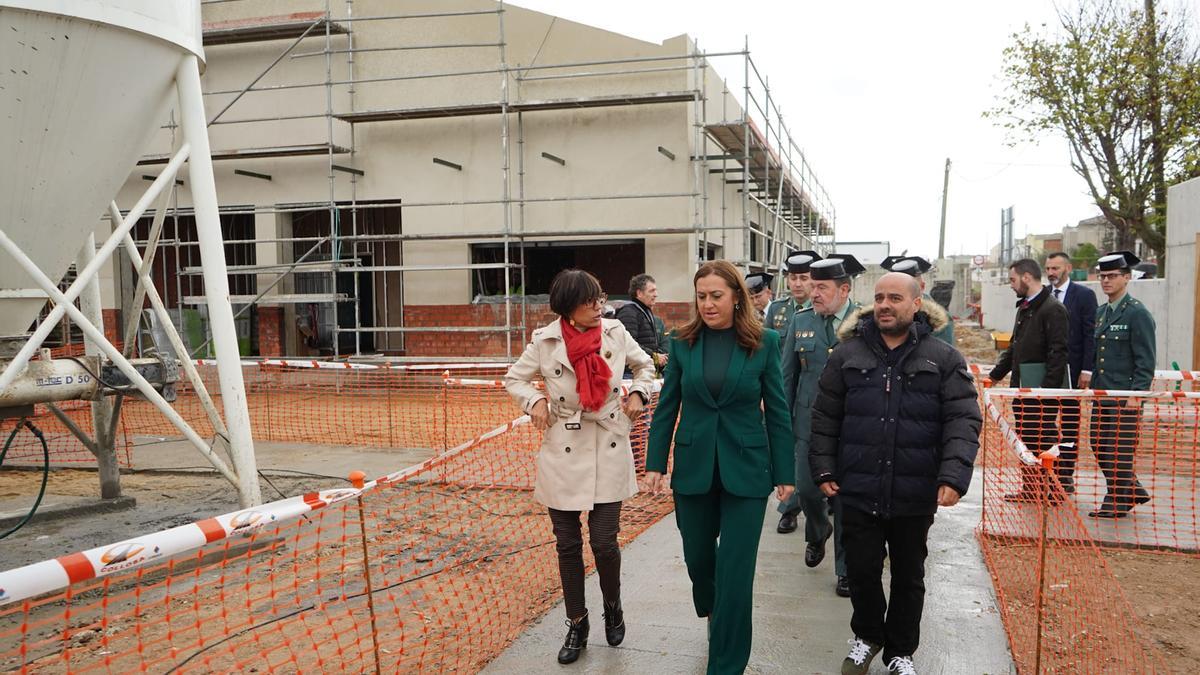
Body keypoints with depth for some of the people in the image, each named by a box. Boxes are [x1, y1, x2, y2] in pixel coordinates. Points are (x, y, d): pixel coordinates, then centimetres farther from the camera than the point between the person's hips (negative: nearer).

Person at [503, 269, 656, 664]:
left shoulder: (615, 333, -3)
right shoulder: (545, 342, -7)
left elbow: (644, 365, 16)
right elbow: (514, 378, 8)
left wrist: (638, 393, -1)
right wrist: (535, 399, -10)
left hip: (609, 452, 0)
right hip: (564, 455, 0)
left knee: (604, 541, -1)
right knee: (568, 544, 8)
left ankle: (613, 610, 29)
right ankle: (576, 625, 26)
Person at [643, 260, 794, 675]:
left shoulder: (765, 342, -5)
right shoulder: (682, 342, 0)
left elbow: (776, 411, -2)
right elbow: (667, 407, 4)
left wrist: (784, 473, -1)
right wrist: (655, 463, -1)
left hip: (746, 469, -2)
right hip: (693, 467, 2)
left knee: (735, 571, 0)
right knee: (698, 557, 17)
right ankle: (712, 613, 50)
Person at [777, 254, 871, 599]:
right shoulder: (801, 321, 3)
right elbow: (788, 376, 8)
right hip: (809, 424, 3)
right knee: (807, 489, 7)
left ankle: (846, 569, 20)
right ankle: (817, 533, 41)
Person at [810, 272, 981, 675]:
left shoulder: (943, 359, -2)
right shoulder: (847, 354, 2)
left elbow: (964, 421, -6)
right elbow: (825, 418, 6)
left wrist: (953, 477, -17)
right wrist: (824, 469, 0)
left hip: (915, 495, 0)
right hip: (858, 491, 1)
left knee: (909, 577, 14)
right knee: (862, 571, 10)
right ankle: (866, 637, 36)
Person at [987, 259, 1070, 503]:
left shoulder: (1053, 310, -12)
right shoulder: (1024, 308, 17)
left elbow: (1058, 353, -18)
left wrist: (1048, 388, -22)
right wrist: (996, 374, 21)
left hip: (1042, 388, -9)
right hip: (1022, 387, 9)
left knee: (1044, 437, -4)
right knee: (1025, 437, 13)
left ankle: (1052, 489, 6)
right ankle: (1030, 487, 22)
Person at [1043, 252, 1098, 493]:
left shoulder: (1084, 295, -4)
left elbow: (1090, 335, -7)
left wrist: (1086, 370, -13)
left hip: (1072, 369, -4)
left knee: (1070, 424, 5)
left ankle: (1066, 475, 11)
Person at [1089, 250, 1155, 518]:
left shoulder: (1138, 313, -10)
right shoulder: (1101, 313, 14)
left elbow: (1146, 361, -13)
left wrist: (1136, 395, -17)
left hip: (1125, 396, -8)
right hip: (1102, 395, 8)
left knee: (1119, 449, -2)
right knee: (1099, 446, 11)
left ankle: (1116, 503, 11)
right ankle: (1133, 491, 28)